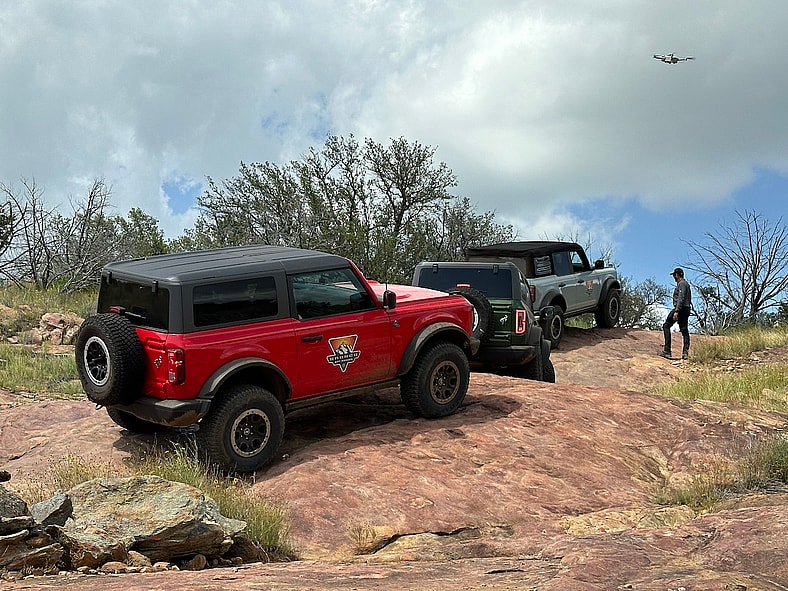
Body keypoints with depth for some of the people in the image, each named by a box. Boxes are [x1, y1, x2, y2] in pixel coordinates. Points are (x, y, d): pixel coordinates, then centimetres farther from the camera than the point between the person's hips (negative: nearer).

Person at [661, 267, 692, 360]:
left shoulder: (681, 284, -9)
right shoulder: (686, 284, 22)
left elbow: (681, 298, -20)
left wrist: (676, 311, -26)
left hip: (680, 309, -10)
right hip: (686, 310, 10)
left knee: (666, 326, -4)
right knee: (684, 330, 5)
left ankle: (667, 350, -10)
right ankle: (685, 352, -1)